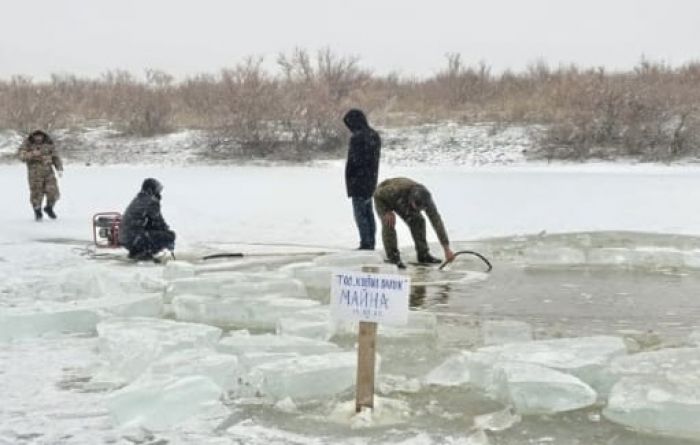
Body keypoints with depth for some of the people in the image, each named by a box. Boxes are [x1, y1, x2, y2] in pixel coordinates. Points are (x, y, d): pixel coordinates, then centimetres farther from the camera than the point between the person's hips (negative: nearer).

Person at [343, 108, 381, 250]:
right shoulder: (375, 135, 9)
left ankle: (365, 244, -4)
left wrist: (349, 179, -6)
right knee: (368, 212, 14)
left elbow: (354, 160, -19)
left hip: (358, 180, -9)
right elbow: (375, 158, 11)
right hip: (371, 180, 9)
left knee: (360, 213, -4)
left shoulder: (357, 137, -19)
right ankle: (370, 244, 18)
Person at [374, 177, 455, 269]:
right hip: (383, 199, -4)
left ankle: (423, 255, -1)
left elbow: (437, 221, -30)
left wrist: (447, 249, -32)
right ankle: (393, 258, -16)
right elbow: (377, 194, -27)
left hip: (402, 202, 4)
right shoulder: (398, 190, -45)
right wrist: (387, 211, -35)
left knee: (418, 221, -12)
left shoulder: (425, 198, -31)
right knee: (388, 223, -26)